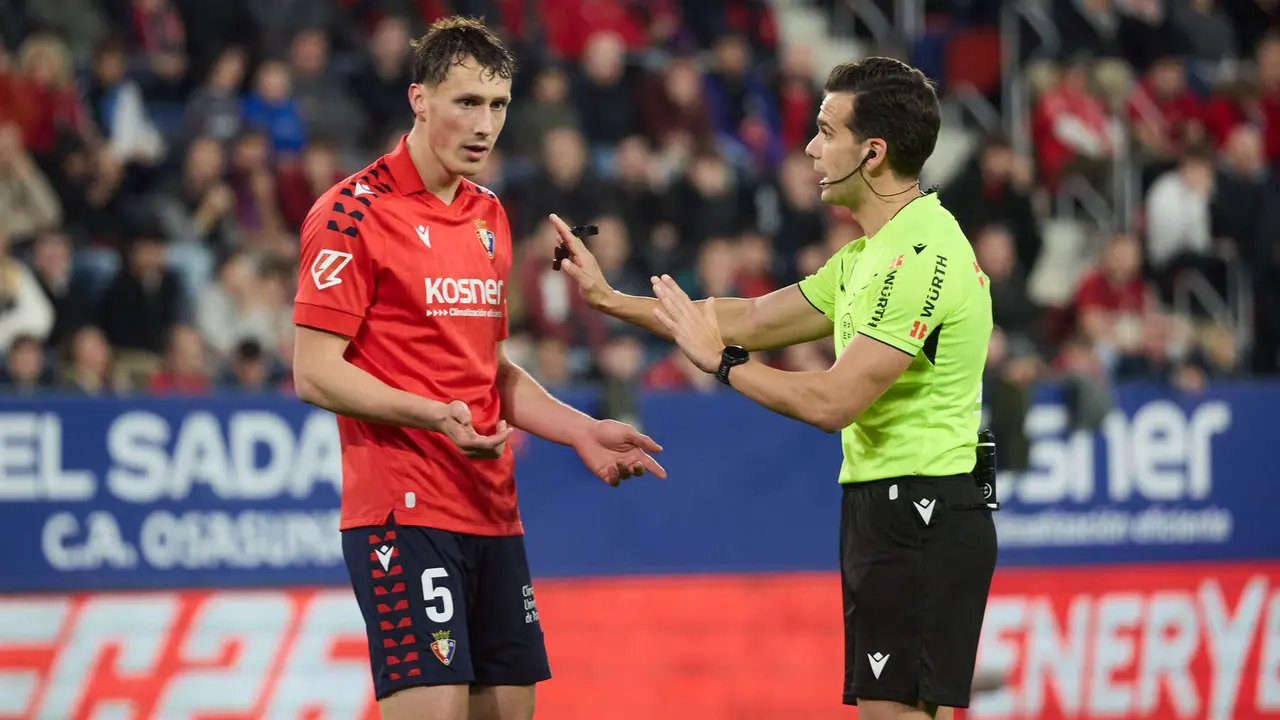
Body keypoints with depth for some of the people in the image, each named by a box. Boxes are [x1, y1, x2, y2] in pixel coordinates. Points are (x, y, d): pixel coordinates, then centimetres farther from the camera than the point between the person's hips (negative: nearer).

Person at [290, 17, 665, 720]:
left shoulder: (489, 217, 17)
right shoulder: (354, 213, -8)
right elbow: (314, 372, -12)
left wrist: (581, 432, 12)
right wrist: (434, 416, -25)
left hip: (493, 513, 8)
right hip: (403, 511, -8)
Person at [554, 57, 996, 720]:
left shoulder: (922, 256, -17)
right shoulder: (873, 254, 16)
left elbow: (834, 402, -21)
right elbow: (753, 319, 21)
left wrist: (720, 359, -9)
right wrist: (607, 298, 20)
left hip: (921, 519, -10)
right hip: (887, 511, 10)